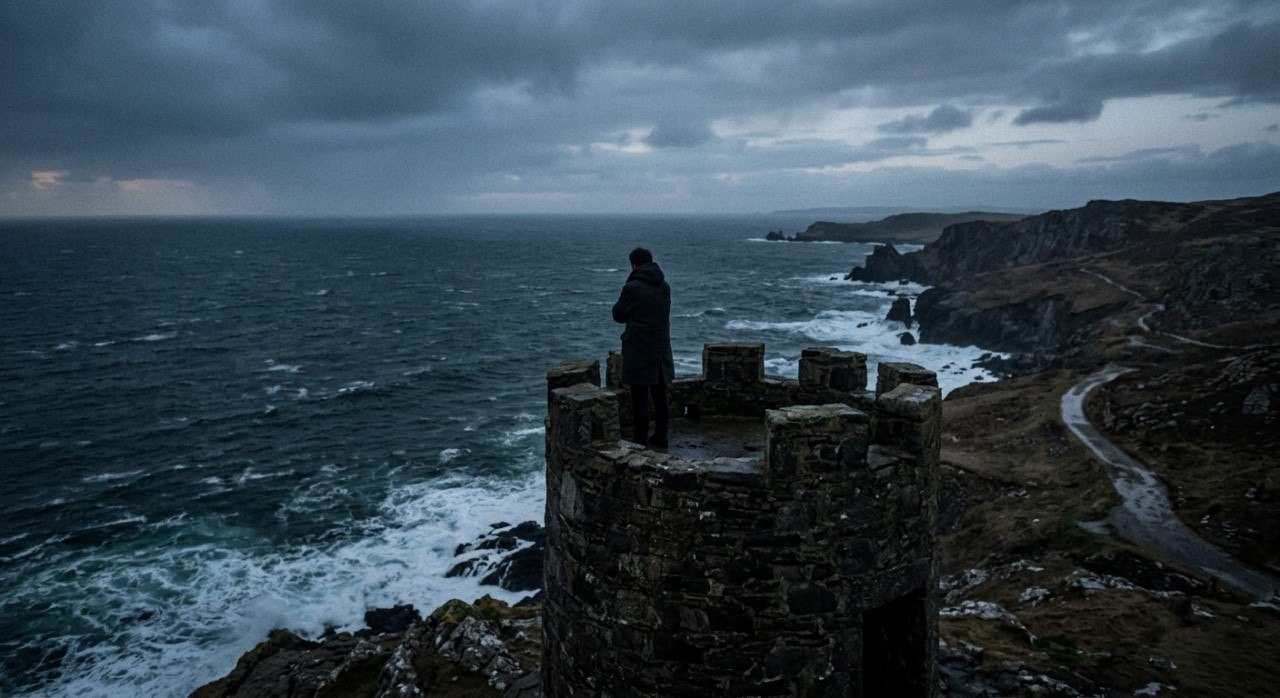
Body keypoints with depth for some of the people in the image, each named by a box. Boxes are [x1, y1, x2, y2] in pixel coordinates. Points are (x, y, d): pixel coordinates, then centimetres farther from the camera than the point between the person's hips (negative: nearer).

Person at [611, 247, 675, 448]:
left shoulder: (632, 288, -16)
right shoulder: (664, 287, 4)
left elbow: (618, 315, -5)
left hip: (638, 350, -6)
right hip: (661, 348, 6)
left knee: (639, 397, 0)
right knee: (660, 395, 16)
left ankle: (640, 440, 4)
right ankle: (661, 436, 25)